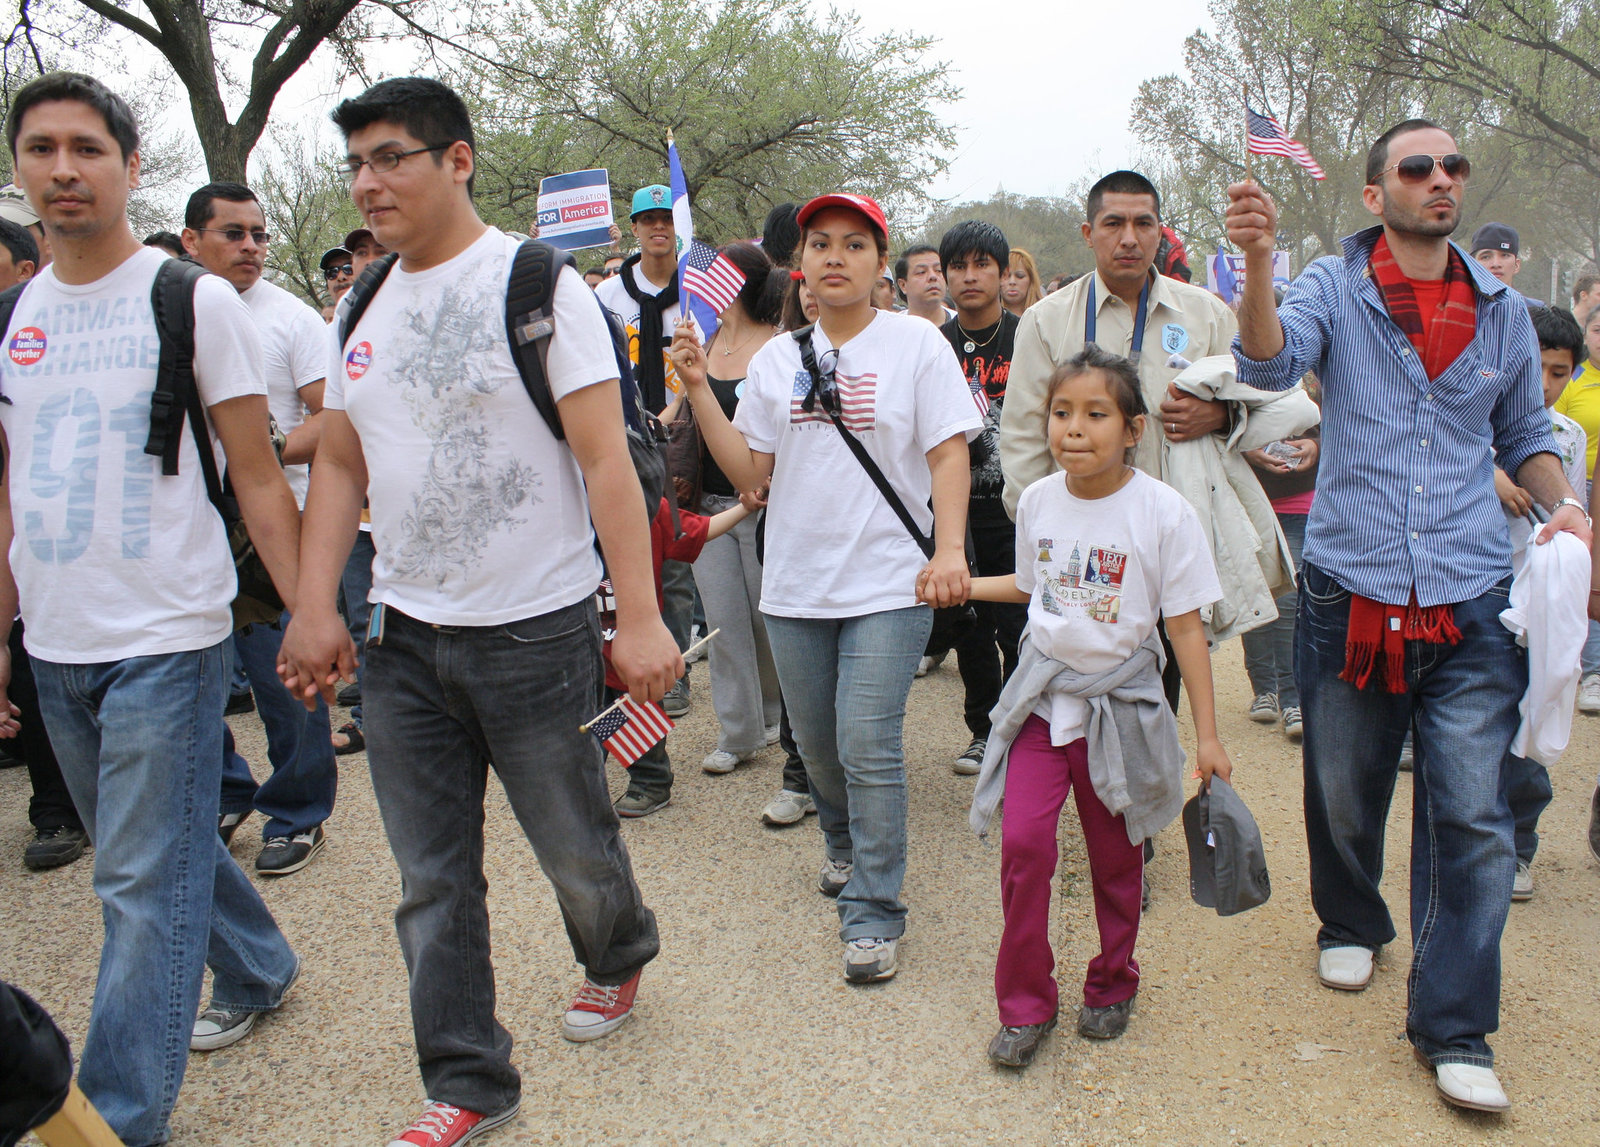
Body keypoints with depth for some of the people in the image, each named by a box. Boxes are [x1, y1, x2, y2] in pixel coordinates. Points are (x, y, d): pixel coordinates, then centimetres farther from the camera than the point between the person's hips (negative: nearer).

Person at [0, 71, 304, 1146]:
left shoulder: (196, 299, -6)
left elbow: (257, 474, -7)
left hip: (165, 639, -6)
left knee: (145, 885, -2)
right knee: (155, 848, 19)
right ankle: (261, 971, 42)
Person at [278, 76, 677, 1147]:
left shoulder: (536, 285, -9)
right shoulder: (364, 309, 9)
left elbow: (606, 458, -14)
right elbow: (339, 465, 13)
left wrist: (640, 616, -20)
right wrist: (315, 608, 4)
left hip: (535, 629, -5)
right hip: (404, 636, 5)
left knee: (576, 847, 12)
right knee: (433, 881, 9)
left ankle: (618, 957, 44)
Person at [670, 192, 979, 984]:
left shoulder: (916, 344, 0)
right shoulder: (776, 359, 9)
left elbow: (948, 452, -5)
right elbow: (748, 471, 6)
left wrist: (949, 548, -18)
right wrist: (699, 389, -4)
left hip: (888, 584, -4)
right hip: (795, 584, 4)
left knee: (868, 747, -10)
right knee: (817, 744, 15)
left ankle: (873, 912, 4)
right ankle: (846, 849, 43)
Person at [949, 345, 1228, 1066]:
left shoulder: (1163, 512, -14)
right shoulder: (1037, 501, -2)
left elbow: (1185, 627, -9)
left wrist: (1207, 734, -8)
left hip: (1119, 702, -2)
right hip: (1042, 695, 2)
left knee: (1115, 857, 11)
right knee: (1023, 843, -10)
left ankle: (1112, 986, 35)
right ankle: (1025, 1005, 7)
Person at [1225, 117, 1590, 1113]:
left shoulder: (1503, 312, 10)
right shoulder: (1334, 289, 0)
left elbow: (1526, 433, 22)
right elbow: (1270, 364, -21)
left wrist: (1563, 502, 3)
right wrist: (1258, 263, -38)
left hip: (1471, 602, 2)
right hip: (1349, 592, -1)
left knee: (1473, 817, -3)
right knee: (1344, 794, 14)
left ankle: (1454, 1028, 10)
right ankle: (1351, 926, 42)